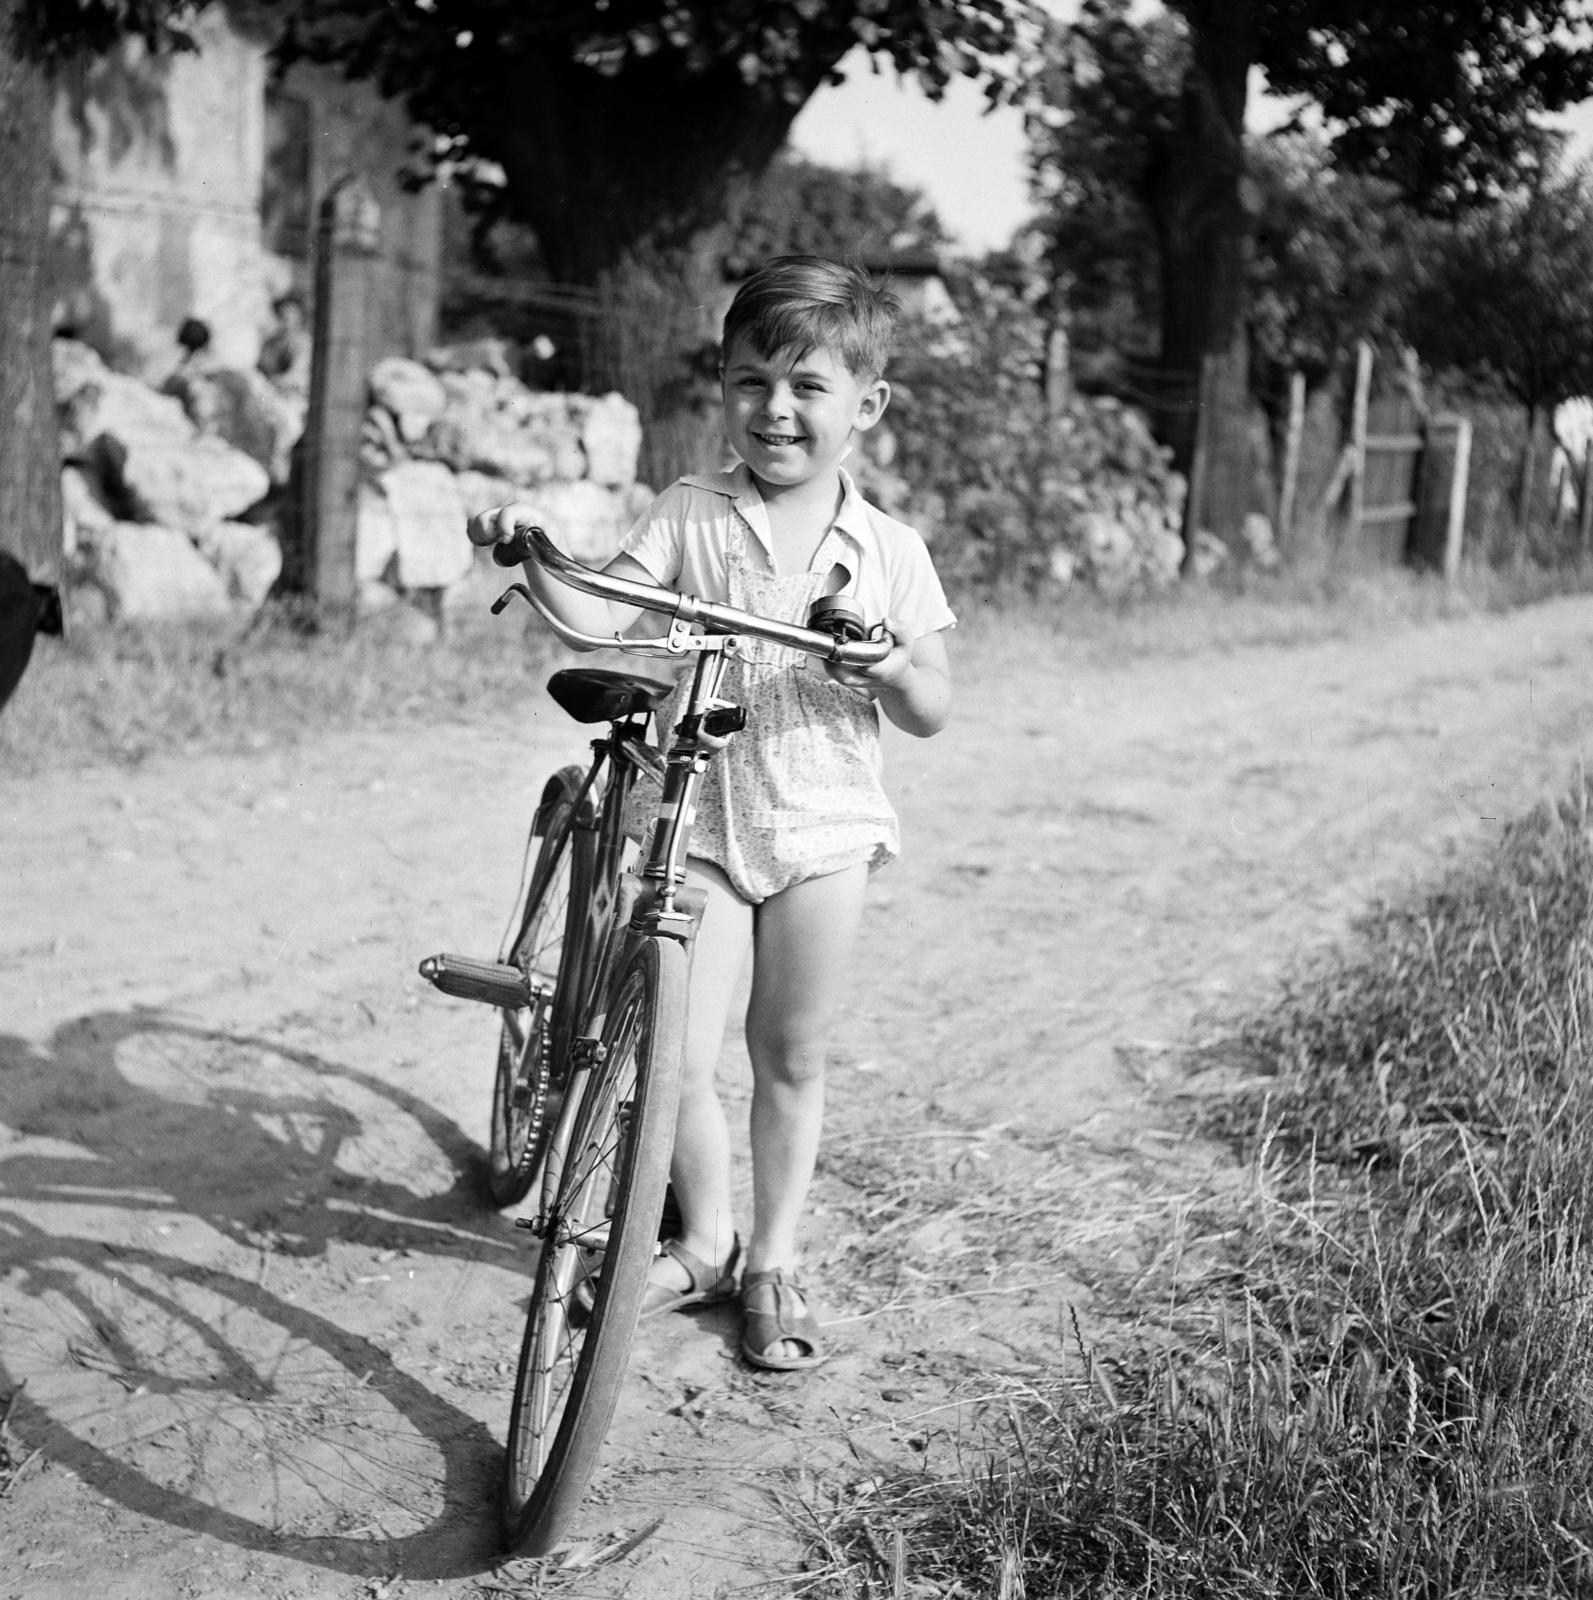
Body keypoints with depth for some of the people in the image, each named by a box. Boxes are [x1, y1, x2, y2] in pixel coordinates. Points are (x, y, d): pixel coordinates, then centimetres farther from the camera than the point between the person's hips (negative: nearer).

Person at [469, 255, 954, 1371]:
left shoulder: (888, 549, 2)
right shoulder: (689, 516, 1)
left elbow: (932, 714, 2)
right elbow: (602, 619, -10)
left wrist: (893, 667, -20)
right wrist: (535, 555, -27)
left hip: (823, 827, 0)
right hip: (696, 816, 0)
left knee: (791, 1059, 9)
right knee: (677, 1054, -2)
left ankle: (774, 1261, 26)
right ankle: (706, 1243, 22)